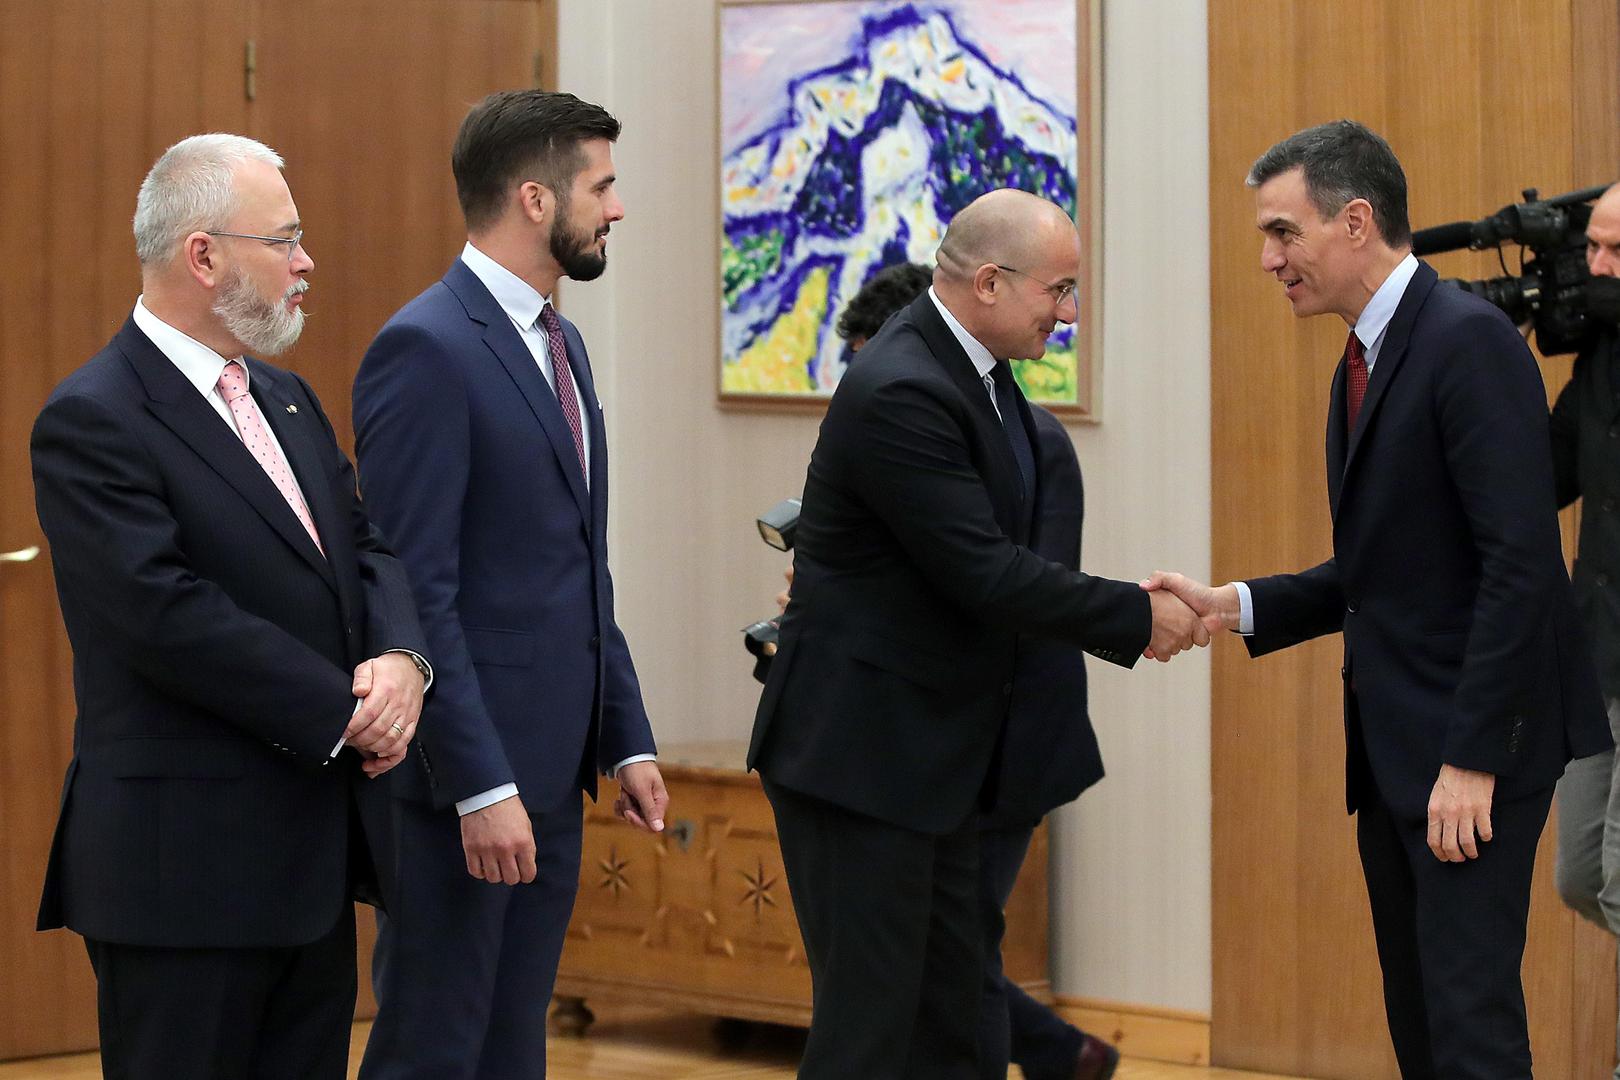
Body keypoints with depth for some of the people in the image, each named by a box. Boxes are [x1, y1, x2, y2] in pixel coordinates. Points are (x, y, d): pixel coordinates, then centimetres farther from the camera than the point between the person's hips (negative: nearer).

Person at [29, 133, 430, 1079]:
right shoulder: (94, 421, -13)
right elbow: (167, 614, -22)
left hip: (315, 855, 9)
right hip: (185, 862, -9)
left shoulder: (287, 400, 16)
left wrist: (402, 659, -10)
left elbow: (367, 543, 13)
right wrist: (340, 714, -17)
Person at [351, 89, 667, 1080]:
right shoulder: (427, 349, -15)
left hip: (550, 769, 9)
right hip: (465, 775, -9)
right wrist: (481, 785, -21)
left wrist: (627, 738, 15)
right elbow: (414, 591, -19)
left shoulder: (560, 345, 15)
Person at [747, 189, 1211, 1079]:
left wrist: (1136, 607, 3)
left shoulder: (972, 369, 8)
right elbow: (983, 571, -23)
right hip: (859, 747, -10)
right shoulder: (902, 391, -22)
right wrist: (1135, 618, -15)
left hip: (935, 750, 10)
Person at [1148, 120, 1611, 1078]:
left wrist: (1473, 756, -22)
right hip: (1392, 746, 10)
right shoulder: (1365, 361, 16)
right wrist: (1235, 605, 6)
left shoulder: (1470, 342, -14)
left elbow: (1520, 563, -20)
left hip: (1477, 744, -10)